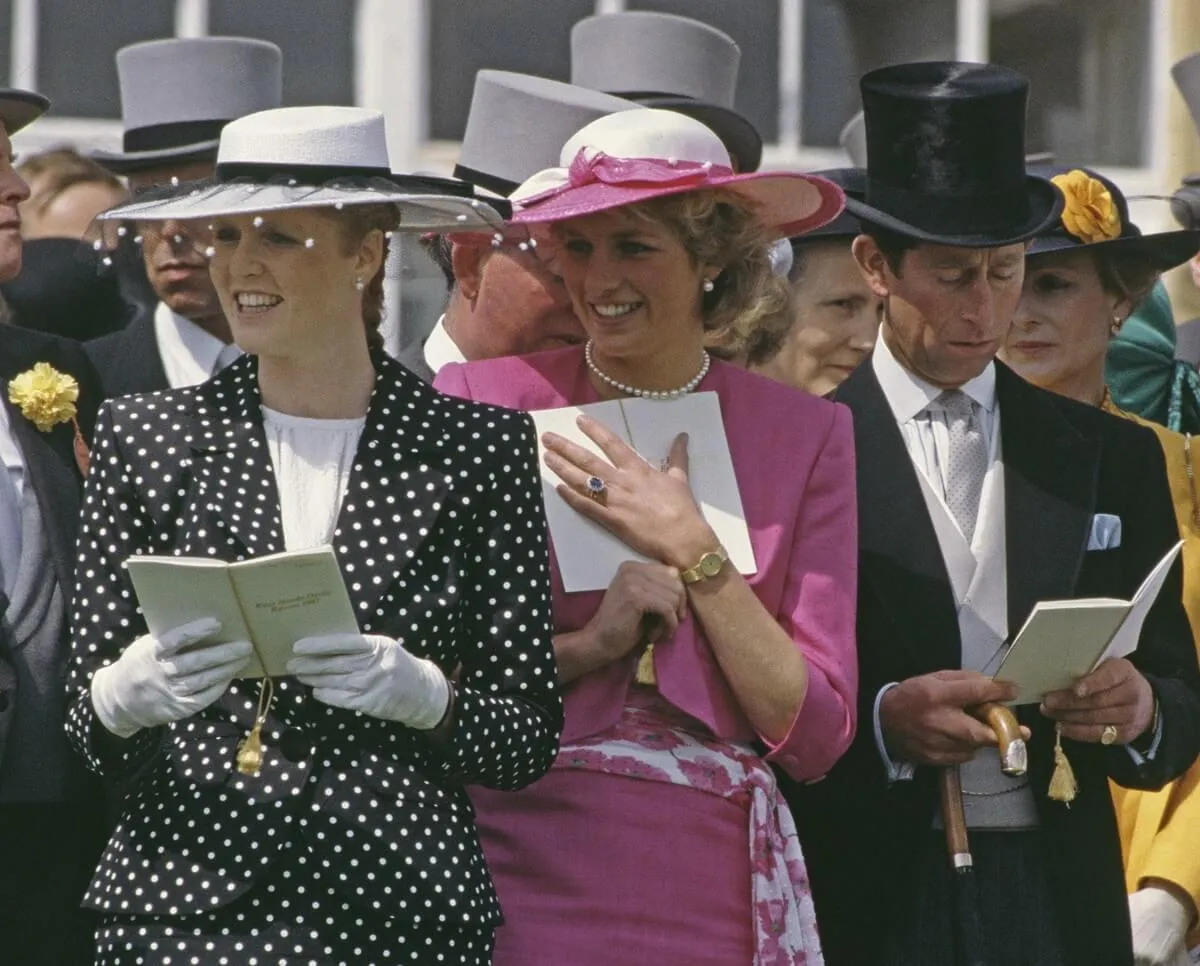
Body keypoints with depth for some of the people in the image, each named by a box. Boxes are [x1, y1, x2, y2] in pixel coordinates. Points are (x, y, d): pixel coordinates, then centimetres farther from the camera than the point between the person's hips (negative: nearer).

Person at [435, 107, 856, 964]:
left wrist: (693, 551, -7)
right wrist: (587, 646, -13)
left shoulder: (805, 435, 5)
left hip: (710, 884, 1)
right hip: (521, 873, -1)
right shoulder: (482, 404, 2)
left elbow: (816, 735, -1)